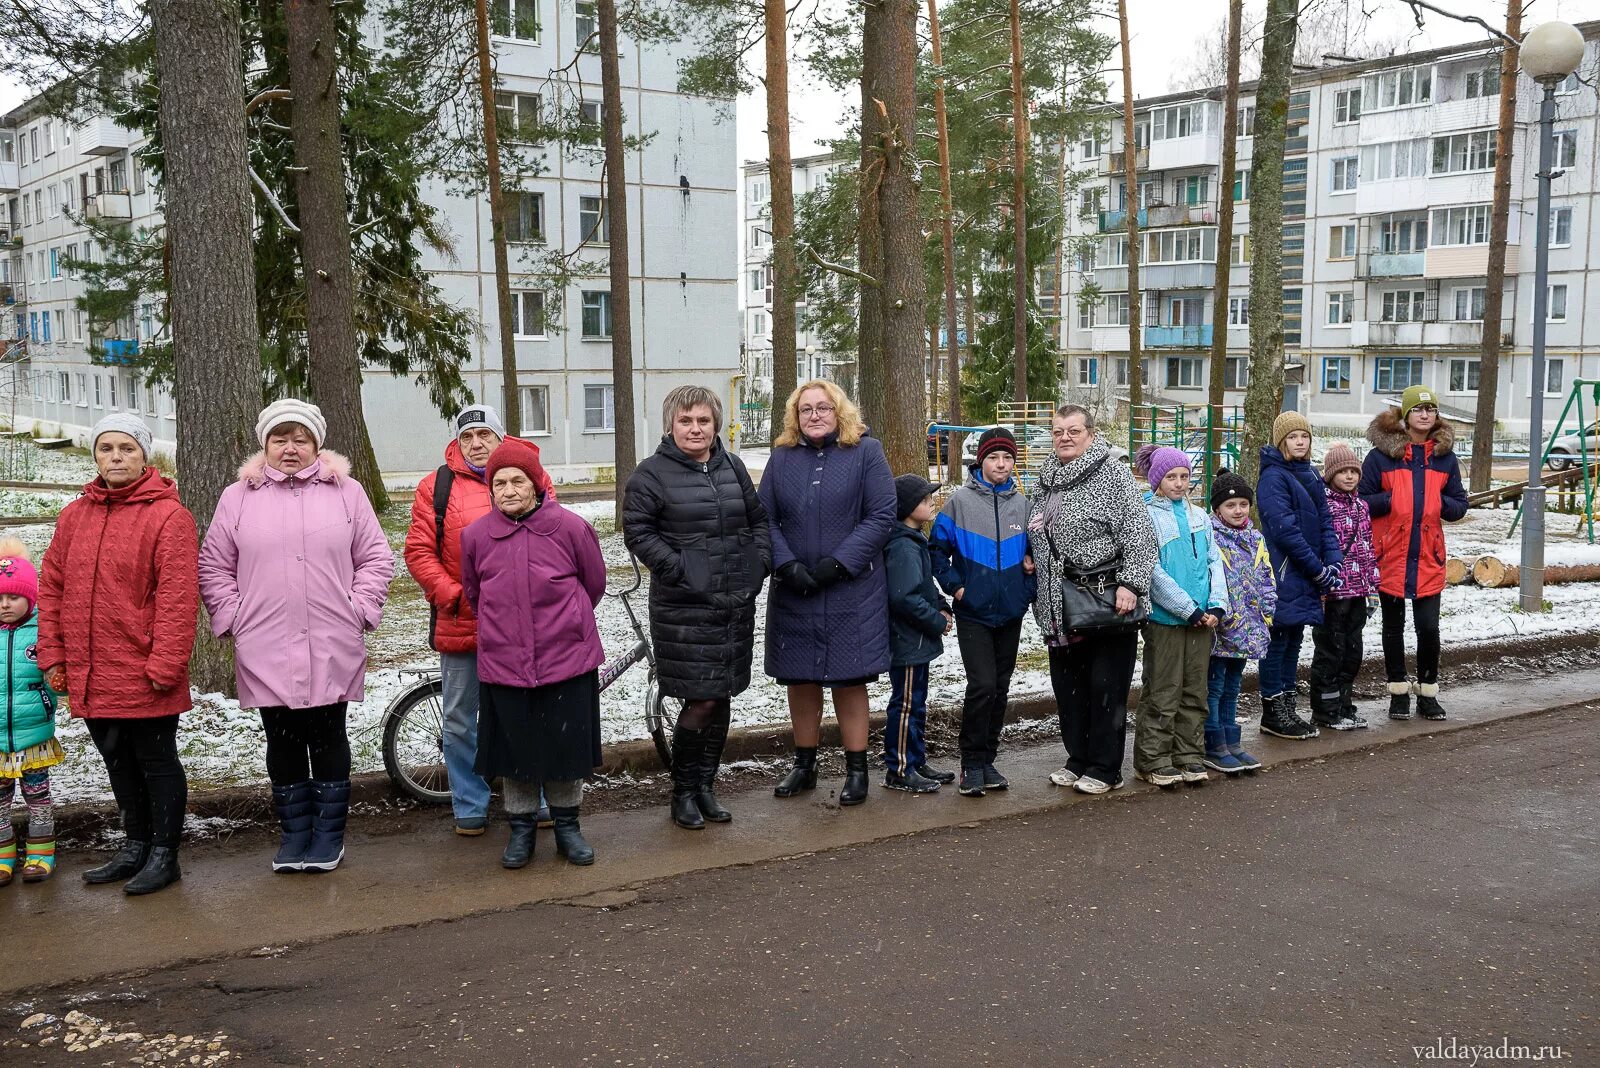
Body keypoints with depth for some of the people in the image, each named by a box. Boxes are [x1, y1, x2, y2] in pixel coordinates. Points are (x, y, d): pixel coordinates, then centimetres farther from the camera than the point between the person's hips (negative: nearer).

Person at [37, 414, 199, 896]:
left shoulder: (169, 516, -11)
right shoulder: (75, 516, 9)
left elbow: (178, 598, -16)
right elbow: (52, 587, 11)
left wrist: (164, 665, -20)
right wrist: (53, 655, 5)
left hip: (144, 677, -6)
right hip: (90, 676, 6)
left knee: (157, 763, 6)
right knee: (119, 764, 18)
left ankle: (164, 855, 19)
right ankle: (135, 847, 33)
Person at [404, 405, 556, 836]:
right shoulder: (437, 486, 0)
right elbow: (418, 550, -3)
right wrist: (451, 596, -12)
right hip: (459, 623, 0)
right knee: (460, 720, 9)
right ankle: (470, 808, 23)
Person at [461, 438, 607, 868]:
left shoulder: (570, 527, -8)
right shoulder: (475, 535, -2)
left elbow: (594, 584, 7)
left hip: (567, 658, -1)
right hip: (503, 661, 1)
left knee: (566, 746, 9)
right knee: (515, 748, 10)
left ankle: (567, 825, 27)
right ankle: (521, 828, 26)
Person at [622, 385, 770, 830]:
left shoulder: (733, 467, 12)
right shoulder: (652, 473, -5)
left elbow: (759, 518, 19)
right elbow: (637, 531, -8)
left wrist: (760, 561, 4)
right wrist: (678, 570, -15)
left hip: (737, 602, 6)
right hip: (684, 606, -6)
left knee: (723, 697, 10)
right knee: (702, 700, -7)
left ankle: (705, 786, 24)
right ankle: (683, 792, 11)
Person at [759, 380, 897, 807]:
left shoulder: (866, 451, -3)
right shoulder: (782, 457, 6)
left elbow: (882, 516, -8)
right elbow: (764, 518, 3)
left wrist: (835, 564, -15)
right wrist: (786, 565, -13)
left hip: (851, 591, -3)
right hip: (793, 592, 3)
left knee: (849, 681, 2)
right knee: (800, 679, 11)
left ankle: (857, 769, 15)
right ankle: (804, 765, 26)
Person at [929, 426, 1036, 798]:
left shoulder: (1022, 504, 5)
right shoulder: (960, 500, -5)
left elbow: (1033, 549, 17)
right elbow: (937, 547, -2)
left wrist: (1029, 583, 1)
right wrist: (954, 585, -9)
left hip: (1011, 613, 4)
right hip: (973, 612, -4)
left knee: (1000, 687, 10)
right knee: (982, 685, -12)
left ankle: (987, 760, 21)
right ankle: (972, 763, 1)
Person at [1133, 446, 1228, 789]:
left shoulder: (1199, 516, 13)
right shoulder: (1145, 517, -7)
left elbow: (1214, 562, 11)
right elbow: (1153, 572, -13)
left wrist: (1216, 605, -4)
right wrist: (1189, 609, -13)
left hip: (1202, 618, 6)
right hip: (1164, 618, -6)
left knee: (1195, 691, 10)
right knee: (1162, 693, 0)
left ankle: (1190, 756, 19)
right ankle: (1153, 760, 8)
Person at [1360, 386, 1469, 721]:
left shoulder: (1445, 457, 7)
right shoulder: (1381, 454, -3)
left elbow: (1459, 505, 12)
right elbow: (1361, 500, -2)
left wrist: (1441, 504, -9)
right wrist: (1390, 500, -18)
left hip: (1428, 557, 2)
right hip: (1390, 555, -1)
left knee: (1428, 627, -2)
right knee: (1393, 627, 9)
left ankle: (1428, 693, 15)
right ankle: (1399, 693, 21)